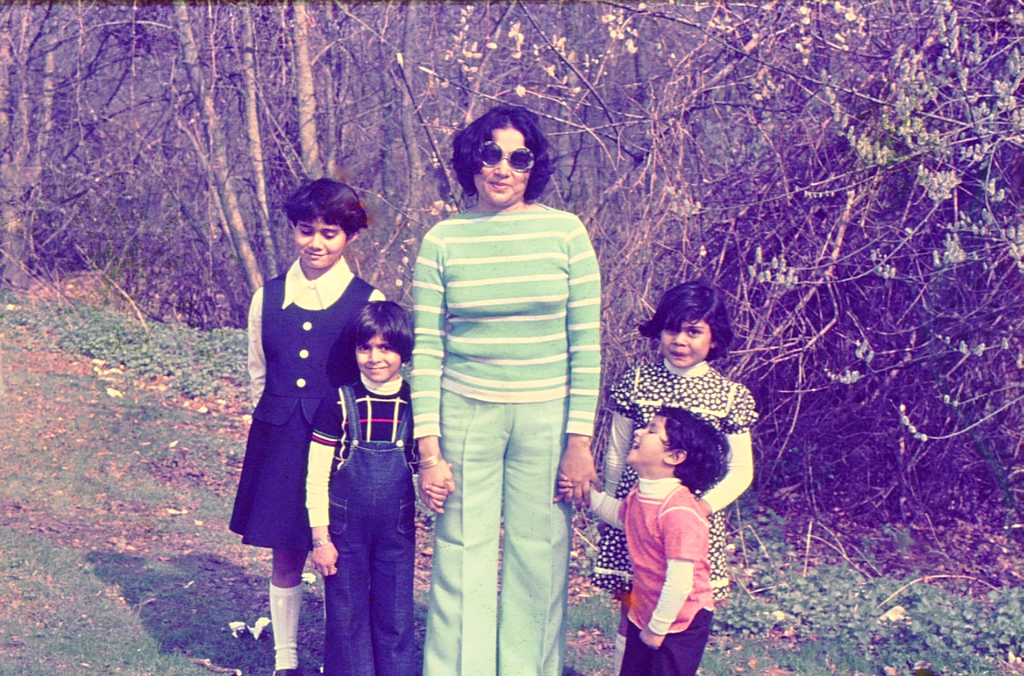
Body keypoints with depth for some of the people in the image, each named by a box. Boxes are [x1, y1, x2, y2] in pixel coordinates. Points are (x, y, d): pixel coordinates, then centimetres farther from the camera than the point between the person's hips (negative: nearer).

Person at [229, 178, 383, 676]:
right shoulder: (268, 298, 6)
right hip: (279, 443, 3)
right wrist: (279, 416, 11)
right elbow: (258, 374, 16)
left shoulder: (368, 302, -2)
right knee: (286, 555, 9)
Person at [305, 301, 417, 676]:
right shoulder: (338, 404, -7)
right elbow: (316, 476, -4)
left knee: (395, 616, 7)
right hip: (345, 529, -1)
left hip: (396, 531, 1)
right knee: (347, 615, 7)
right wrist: (320, 538, -6)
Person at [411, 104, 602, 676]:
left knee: (539, 555, 5)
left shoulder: (566, 232, -1)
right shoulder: (443, 240, 0)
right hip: (465, 414, 0)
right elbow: (426, 350, 1)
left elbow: (586, 344, 0)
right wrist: (428, 451, -4)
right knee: (461, 555, 4)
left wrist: (580, 439, -4)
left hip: (547, 415, 0)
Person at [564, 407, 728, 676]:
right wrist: (588, 494, 8)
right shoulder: (639, 494, -3)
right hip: (644, 613, 8)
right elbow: (619, 515, 23)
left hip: (681, 621, -8)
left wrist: (658, 628, -19)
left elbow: (680, 581, -29)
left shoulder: (679, 511, -30)